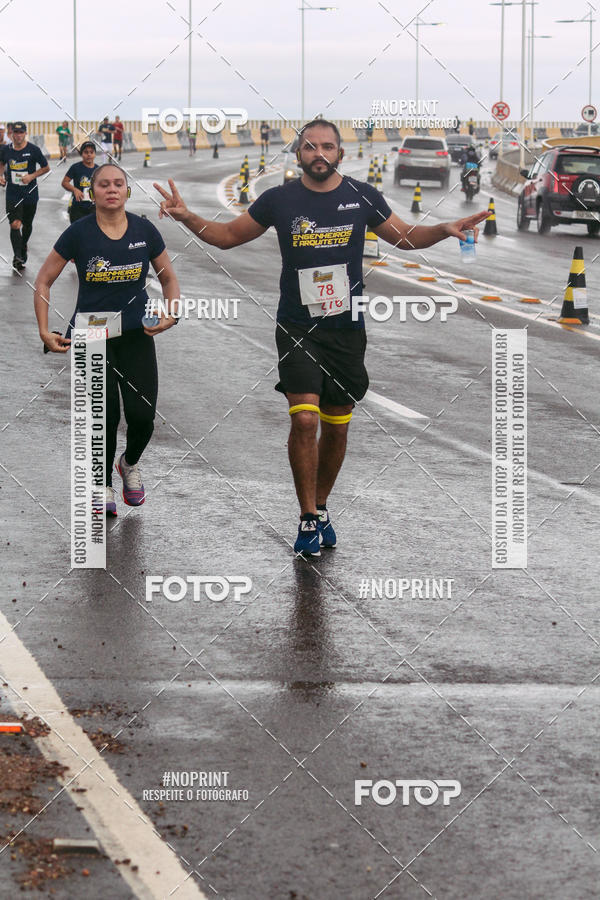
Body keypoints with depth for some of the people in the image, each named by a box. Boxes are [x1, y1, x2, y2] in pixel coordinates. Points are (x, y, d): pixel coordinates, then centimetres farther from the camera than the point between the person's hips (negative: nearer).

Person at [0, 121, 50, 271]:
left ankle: (23, 247, 44)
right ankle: (17, 257, -21)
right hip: (12, 195, 0)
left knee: (27, 225, 16)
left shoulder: (33, 150, -7)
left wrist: (32, 176, -13)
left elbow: (46, 167, 1)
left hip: (30, 195, 0)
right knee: (15, 224, -15)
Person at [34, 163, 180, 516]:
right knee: (104, 415, -10)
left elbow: (168, 278, 14)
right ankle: (104, 485, 13)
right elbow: (44, 281, 4)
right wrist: (45, 331, -2)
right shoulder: (79, 234, -5)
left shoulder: (145, 231, 0)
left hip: (136, 333, 2)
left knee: (142, 416, -7)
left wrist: (171, 314, -4)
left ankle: (130, 464, 27)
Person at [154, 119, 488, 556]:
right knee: (304, 419, -15)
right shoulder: (279, 199, -2)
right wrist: (188, 217, -7)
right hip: (297, 327, -2)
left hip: (347, 327, 2)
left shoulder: (362, 196, 1)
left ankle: (321, 506, 30)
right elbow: (230, 235, 9)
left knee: (336, 426, 10)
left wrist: (444, 230, -4)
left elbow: (404, 236, 14)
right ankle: (309, 518, -4)